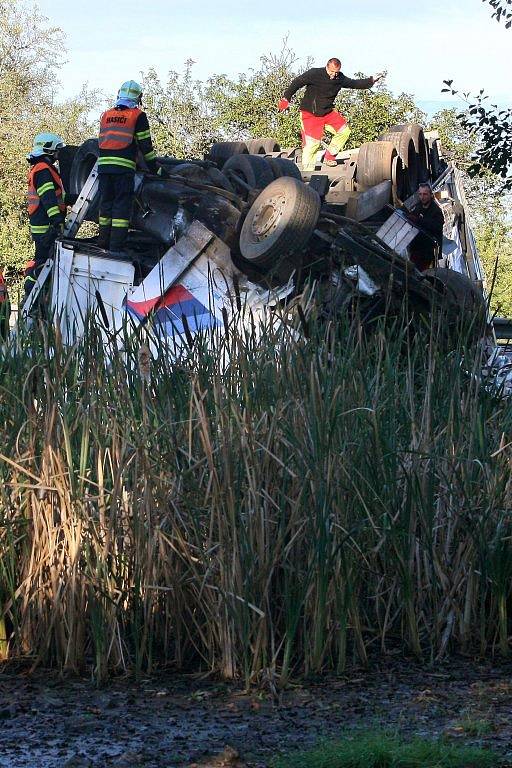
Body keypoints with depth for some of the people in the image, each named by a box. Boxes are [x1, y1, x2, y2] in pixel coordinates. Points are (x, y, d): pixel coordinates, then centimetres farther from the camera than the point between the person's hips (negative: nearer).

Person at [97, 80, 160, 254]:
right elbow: (145, 145, 0)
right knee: (122, 206, -3)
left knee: (106, 202, 12)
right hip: (124, 167, -5)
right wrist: (154, 168, 8)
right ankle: (116, 246, -9)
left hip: (103, 165, 5)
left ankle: (103, 243, 13)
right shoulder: (138, 116, 1)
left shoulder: (106, 115, 16)